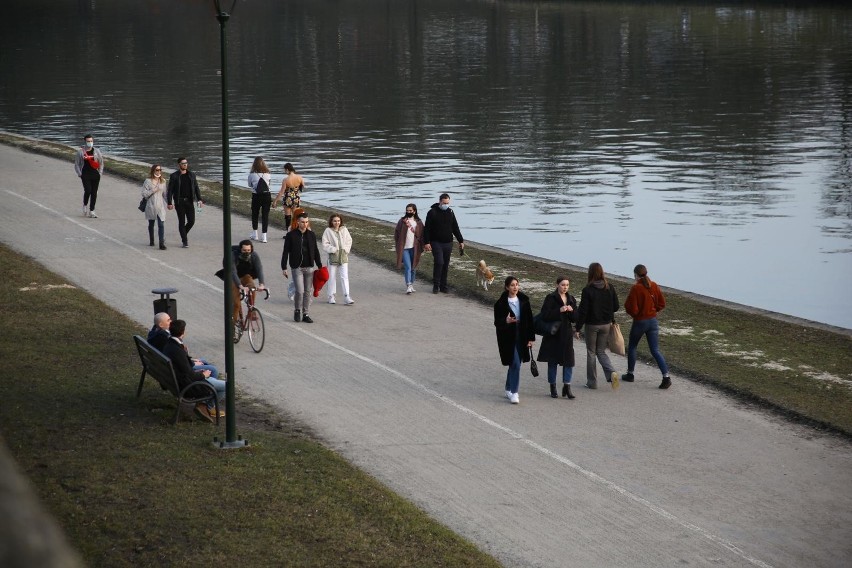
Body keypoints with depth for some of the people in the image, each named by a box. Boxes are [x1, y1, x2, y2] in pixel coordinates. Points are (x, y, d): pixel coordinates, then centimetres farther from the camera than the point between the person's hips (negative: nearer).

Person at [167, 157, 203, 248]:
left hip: (189, 201, 3)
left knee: (191, 221, -1)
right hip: (179, 202, -3)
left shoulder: (191, 174, 7)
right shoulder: (174, 176, -3)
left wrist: (199, 199, -1)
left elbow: (196, 187, 9)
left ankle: (184, 233, 28)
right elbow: (170, 190, -2)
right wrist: (169, 203, -9)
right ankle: (184, 241, 7)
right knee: (181, 222, 0)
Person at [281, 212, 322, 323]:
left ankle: (305, 314, 13)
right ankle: (298, 311, 12)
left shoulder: (311, 235, 7)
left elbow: (316, 251, 14)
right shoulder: (291, 235, -3)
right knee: (300, 291, -11)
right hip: (297, 268, -4)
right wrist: (284, 267, -4)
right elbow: (285, 252, -1)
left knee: (308, 291, 5)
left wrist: (320, 266, 12)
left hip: (309, 268, 4)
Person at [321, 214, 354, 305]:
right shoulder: (328, 231, -5)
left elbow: (349, 241, 9)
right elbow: (325, 244, -6)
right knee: (332, 277, 7)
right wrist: (334, 249, -15)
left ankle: (347, 297, -5)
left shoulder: (344, 230, 4)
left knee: (344, 277, -3)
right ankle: (331, 296, 19)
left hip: (343, 257, 2)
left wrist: (346, 249, -5)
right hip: (333, 256, -2)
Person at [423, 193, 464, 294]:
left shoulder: (450, 212, 10)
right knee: (439, 262, -16)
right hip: (436, 243, -5)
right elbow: (427, 229, -5)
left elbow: (455, 228, 17)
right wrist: (427, 242, -12)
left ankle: (443, 285, 13)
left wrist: (461, 241, 15)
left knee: (445, 265, 6)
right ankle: (435, 285, -6)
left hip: (448, 243, 5)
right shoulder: (432, 212, -5)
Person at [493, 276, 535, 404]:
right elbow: (497, 322, -7)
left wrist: (531, 338, 5)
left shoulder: (523, 300, 3)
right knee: (515, 364, -12)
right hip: (508, 338, -4)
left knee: (514, 364, 13)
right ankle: (513, 393, -9)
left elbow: (529, 320, 7)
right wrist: (506, 321, -29)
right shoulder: (501, 303, -8)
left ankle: (509, 390, 28)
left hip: (522, 337, 4)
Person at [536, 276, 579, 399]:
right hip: (553, 334, -4)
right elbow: (545, 315, -16)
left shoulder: (571, 299, 9)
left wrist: (571, 311, -13)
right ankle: (553, 388, 15)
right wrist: (559, 311, -23)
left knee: (569, 360, -3)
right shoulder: (550, 298, -7)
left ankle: (567, 387, 4)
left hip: (567, 334, 4)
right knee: (552, 361, 4)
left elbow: (575, 319, 7)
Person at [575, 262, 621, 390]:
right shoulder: (609, 288, -4)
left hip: (592, 324, -4)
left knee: (591, 352, 10)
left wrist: (578, 328, -8)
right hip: (606, 324, 4)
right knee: (601, 351, 17)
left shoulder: (588, 290, -16)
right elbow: (616, 306, 3)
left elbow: (583, 311, -15)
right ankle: (611, 372, -8)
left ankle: (592, 382, 15)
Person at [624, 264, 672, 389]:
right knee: (655, 350, 4)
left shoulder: (635, 288, -17)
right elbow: (662, 303, 5)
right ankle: (666, 377, -10)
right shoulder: (654, 286, -1)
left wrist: (627, 305, 1)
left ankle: (630, 374, 28)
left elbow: (632, 309, -19)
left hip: (639, 322, -4)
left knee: (632, 347, 19)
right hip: (653, 321, 4)